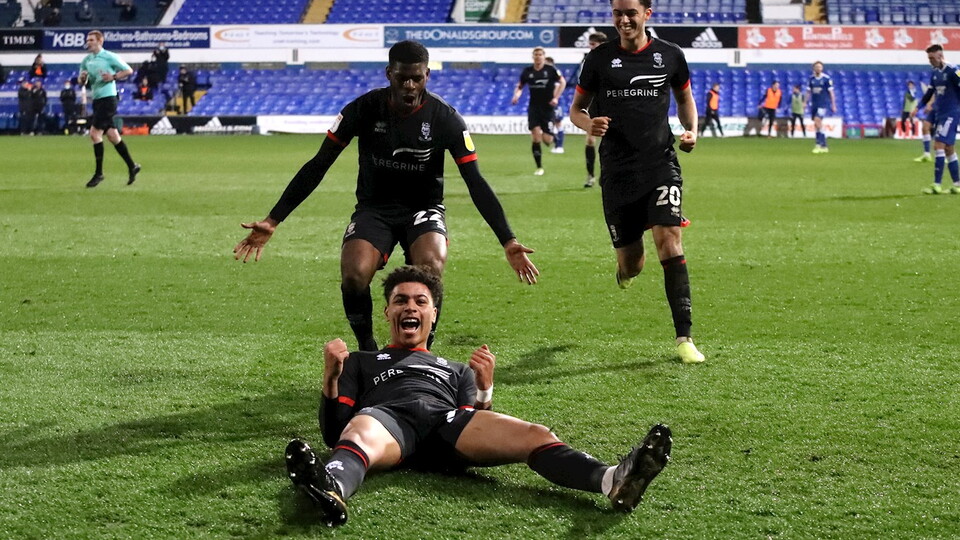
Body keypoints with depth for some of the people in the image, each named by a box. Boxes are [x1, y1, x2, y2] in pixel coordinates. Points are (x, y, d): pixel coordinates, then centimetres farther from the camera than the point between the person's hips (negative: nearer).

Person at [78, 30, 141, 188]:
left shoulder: (109, 57, -7)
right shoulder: (86, 60, 13)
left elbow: (128, 70, -4)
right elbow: (81, 81, 19)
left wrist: (113, 77, -16)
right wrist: (82, 78, -4)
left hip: (107, 99, -8)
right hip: (97, 100, 8)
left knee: (94, 133, -13)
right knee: (112, 135, 9)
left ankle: (99, 173, -6)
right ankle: (132, 166, 20)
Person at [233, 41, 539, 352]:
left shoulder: (445, 118, -13)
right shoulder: (364, 109, -12)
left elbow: (476, 183, -11)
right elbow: (317, 166, -7)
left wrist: (508, 241, -20)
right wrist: (272, 220, -11)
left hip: (424, 209, 0)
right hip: (374, 208, 1)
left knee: (430, 268, -32)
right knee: (353, 276, -28)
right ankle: (367, 351, -1)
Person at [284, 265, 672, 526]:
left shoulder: (458, 370, 41)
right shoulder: (360, 363, 37)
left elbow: (480, 435, 23)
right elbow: (333, 432, 20)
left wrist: (484, 389, 5)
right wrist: (331, 378, 3)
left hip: (447, 420, 2)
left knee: (533, 436, -29)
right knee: (358, 436, -42)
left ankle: (612, 481, -57)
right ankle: (330, 490, -79)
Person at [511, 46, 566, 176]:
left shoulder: (551, 70, -5)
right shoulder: (527, 71, 2)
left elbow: (562, 82, 1)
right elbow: (520, 86, 13)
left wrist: (556, 98, -9)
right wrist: (516, 96, -7)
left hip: (548, 107, -1)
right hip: (534, 108, 1)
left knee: (547, 140, -8)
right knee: (536, 137, -11)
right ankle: (539, 167, -1)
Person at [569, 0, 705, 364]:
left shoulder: (670, 56, 4)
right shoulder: (599, 59, 2)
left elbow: (685, 97, 21)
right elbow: (576, 108, 10)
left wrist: (691, 130, 2)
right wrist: (588, 124, -13)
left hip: (661, 165, 0)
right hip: (617, 171, 1)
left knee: (668, 238, -20)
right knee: (630, 263, 4)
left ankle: (684, 337, -15)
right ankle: (628, 268, 46)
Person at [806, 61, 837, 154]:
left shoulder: (826, 79, -6)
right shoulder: (811, 79, 6)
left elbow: (831, 92, -3)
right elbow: (808, 92, 13)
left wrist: (833, 105, -3)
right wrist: (804, 103, 7)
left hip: (823, 104, -5)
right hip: (814, 104, 5)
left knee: (817, 120, -20)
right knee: (817, 125, 5)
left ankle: (819, 144, -17)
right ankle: (824, 146, 12)